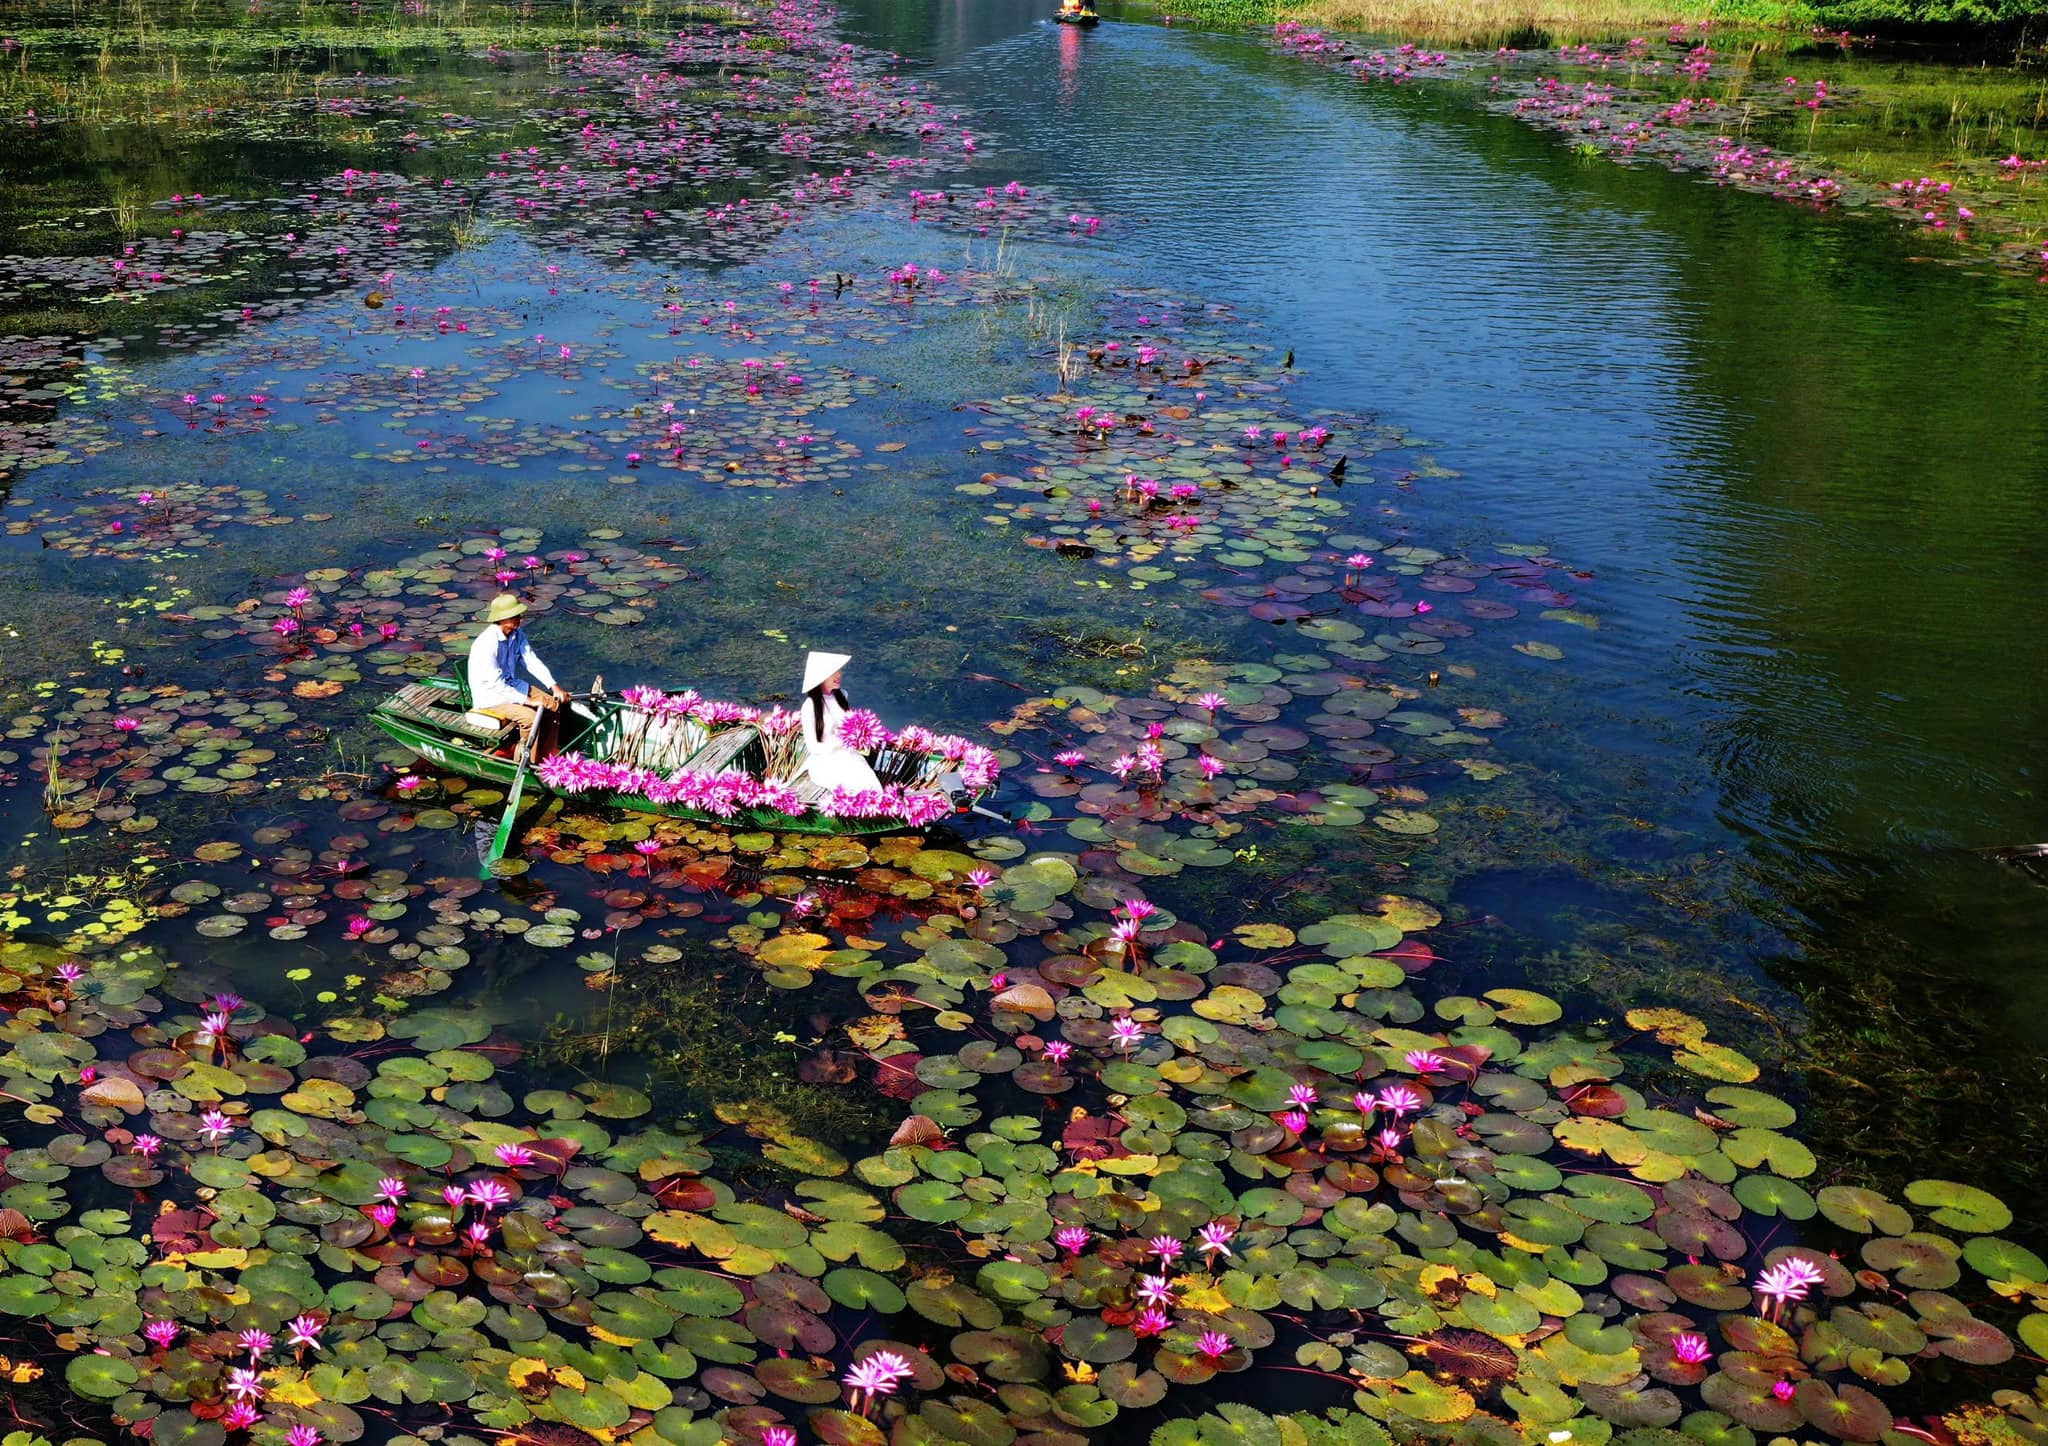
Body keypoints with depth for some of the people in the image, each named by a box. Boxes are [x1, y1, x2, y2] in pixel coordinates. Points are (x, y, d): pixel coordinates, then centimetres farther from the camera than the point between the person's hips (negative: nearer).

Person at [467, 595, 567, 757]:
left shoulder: (517, 634, -5)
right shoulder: (486, 644, -29)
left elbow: (532, 661, -1)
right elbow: (496, 684, -30)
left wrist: (555, 687, -13)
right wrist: (527, 700, -28)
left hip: (511, 686, 8)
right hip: (489, 696, -8)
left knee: (552, 705, -3)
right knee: (530, 717, -27)